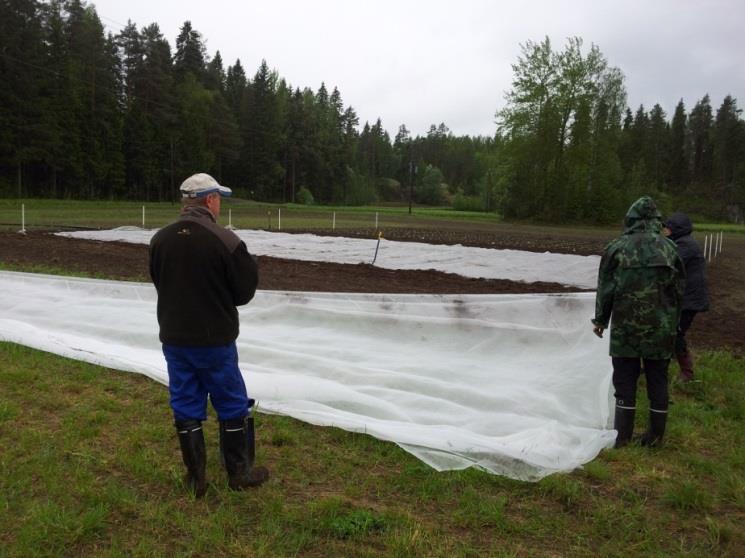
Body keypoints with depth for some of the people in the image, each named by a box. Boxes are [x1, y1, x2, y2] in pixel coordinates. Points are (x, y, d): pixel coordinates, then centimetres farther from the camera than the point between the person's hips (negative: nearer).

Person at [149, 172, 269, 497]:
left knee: (186, 407, 13)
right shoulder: (226, 241, -18)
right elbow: (244, 292, -10)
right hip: (215, 339, -4)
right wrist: (249, 263, 8)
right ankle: (239, 473, 23)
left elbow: (159, 284, 10)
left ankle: (196, 478, 23)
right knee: (232, 406, 12)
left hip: (174, 339, 5)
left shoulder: (160, 239, -1)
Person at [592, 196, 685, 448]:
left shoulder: (617, 247, -5)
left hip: (626, 326, -2)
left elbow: (606, 289, -3)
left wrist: (600, 319, 8)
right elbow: (679, 290, 7)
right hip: (661, 327, 2)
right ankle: (656, 434, 19)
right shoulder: (669, 247, 3)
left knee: (625, 379, 6)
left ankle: (622, 434, 9)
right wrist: (672, 323, 18)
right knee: (658, 379, 11)